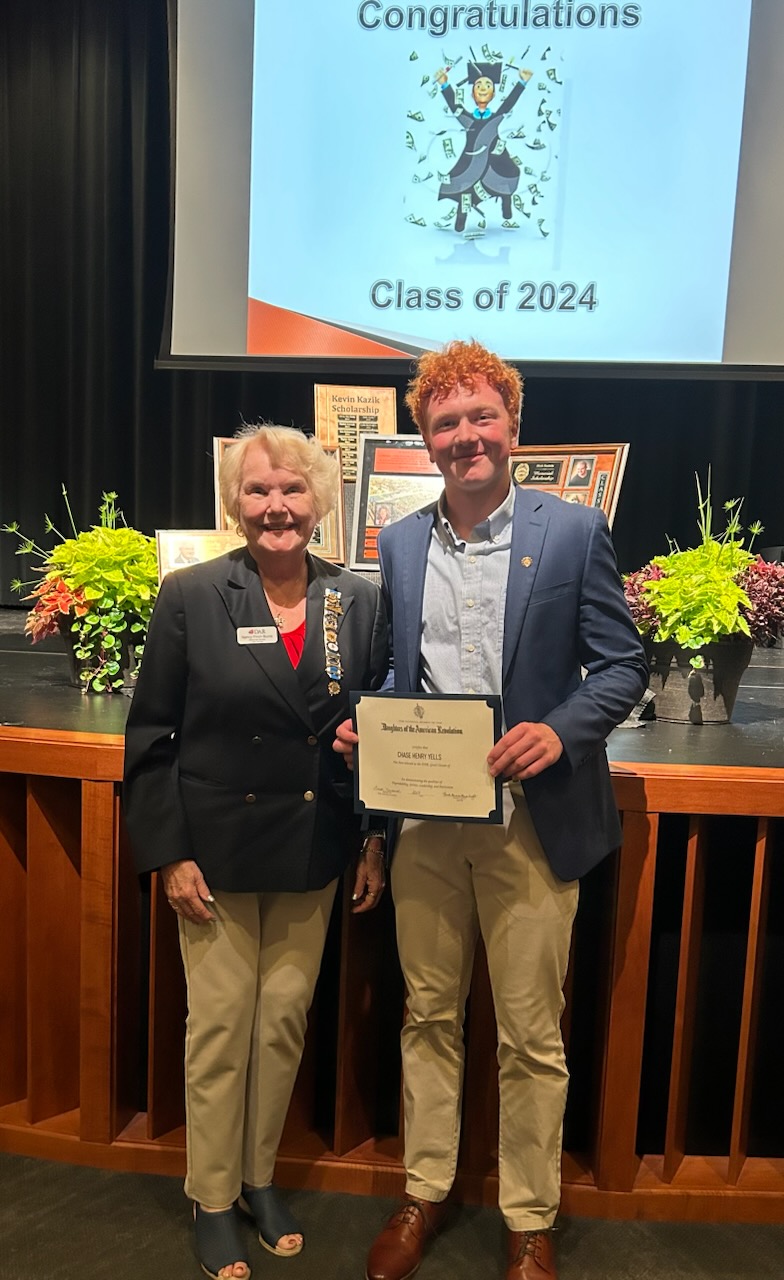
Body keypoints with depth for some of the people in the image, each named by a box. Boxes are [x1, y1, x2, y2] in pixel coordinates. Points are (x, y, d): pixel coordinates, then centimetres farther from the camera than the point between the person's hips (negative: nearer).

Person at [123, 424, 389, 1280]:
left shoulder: (360, 602, -2)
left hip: (313, 854, 3)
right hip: (216, 850, -2)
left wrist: (377, 842, 3)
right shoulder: (189, 598, -8)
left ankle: (261, 1176, 39)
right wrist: (168, 852, -8)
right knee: (219, 1025, 10)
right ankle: (213, 1200, 34)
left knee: (285, 1019, 15)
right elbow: (150, 734, -6)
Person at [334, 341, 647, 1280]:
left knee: (530, 1037, 11)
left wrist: (560, 730, -19)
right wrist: (362, 728, -5)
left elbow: (623, 665, -2)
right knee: (428, 1017, 18)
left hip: (530, 821, -3)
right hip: (425, 820, 3)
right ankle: (424, 1192, 40)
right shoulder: (399, 543, 8)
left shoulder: (574, 531, -3)